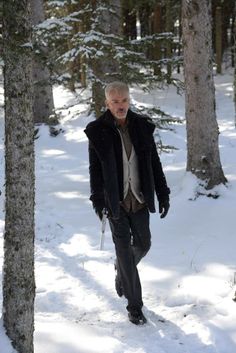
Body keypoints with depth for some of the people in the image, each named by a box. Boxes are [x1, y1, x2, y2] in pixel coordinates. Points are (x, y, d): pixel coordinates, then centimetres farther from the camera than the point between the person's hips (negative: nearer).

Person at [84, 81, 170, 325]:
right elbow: (95, 168, -3)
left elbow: (154, 163, 5)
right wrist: (97, 199, -10)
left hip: (140, 198, 3)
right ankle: (134, 306, 6)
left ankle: (121, 271, 47)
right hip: (116, 201, -3)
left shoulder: (142, 127, 0)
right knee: (124, 249, -2)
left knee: (143, 244, 13)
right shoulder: (98, 131, -7)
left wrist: (163, 194, 3)